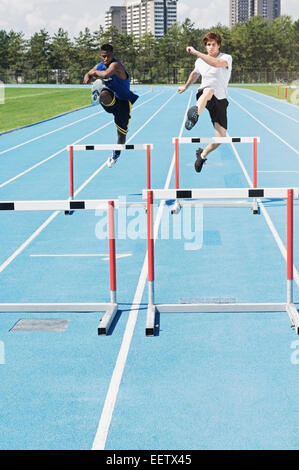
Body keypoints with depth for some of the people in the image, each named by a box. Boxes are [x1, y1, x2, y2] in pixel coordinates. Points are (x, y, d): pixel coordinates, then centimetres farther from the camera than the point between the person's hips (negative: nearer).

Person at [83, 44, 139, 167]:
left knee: (122, 133, 6)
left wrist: (95, 73, -28)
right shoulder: (99, 66, -4)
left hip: (123, 101, -4)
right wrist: (87, 77, -12)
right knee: (103, 95, -41)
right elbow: (88, 74, 14)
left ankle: (116, 154, 30)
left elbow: (106, 74, -49)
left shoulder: (116, 65, -27)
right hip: (111, 98, 5)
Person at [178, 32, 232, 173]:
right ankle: (194, 115, -72)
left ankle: (203, 154, 20)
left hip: (220, 100, 0)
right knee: (210, 90, -41)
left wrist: (196, 52, -31)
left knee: (221, 137, -9)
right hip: (203, 95, 0)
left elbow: (216, 63, -30)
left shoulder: (227, 58, -6)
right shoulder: (200, 61, 8)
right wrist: (186, 86, 45)